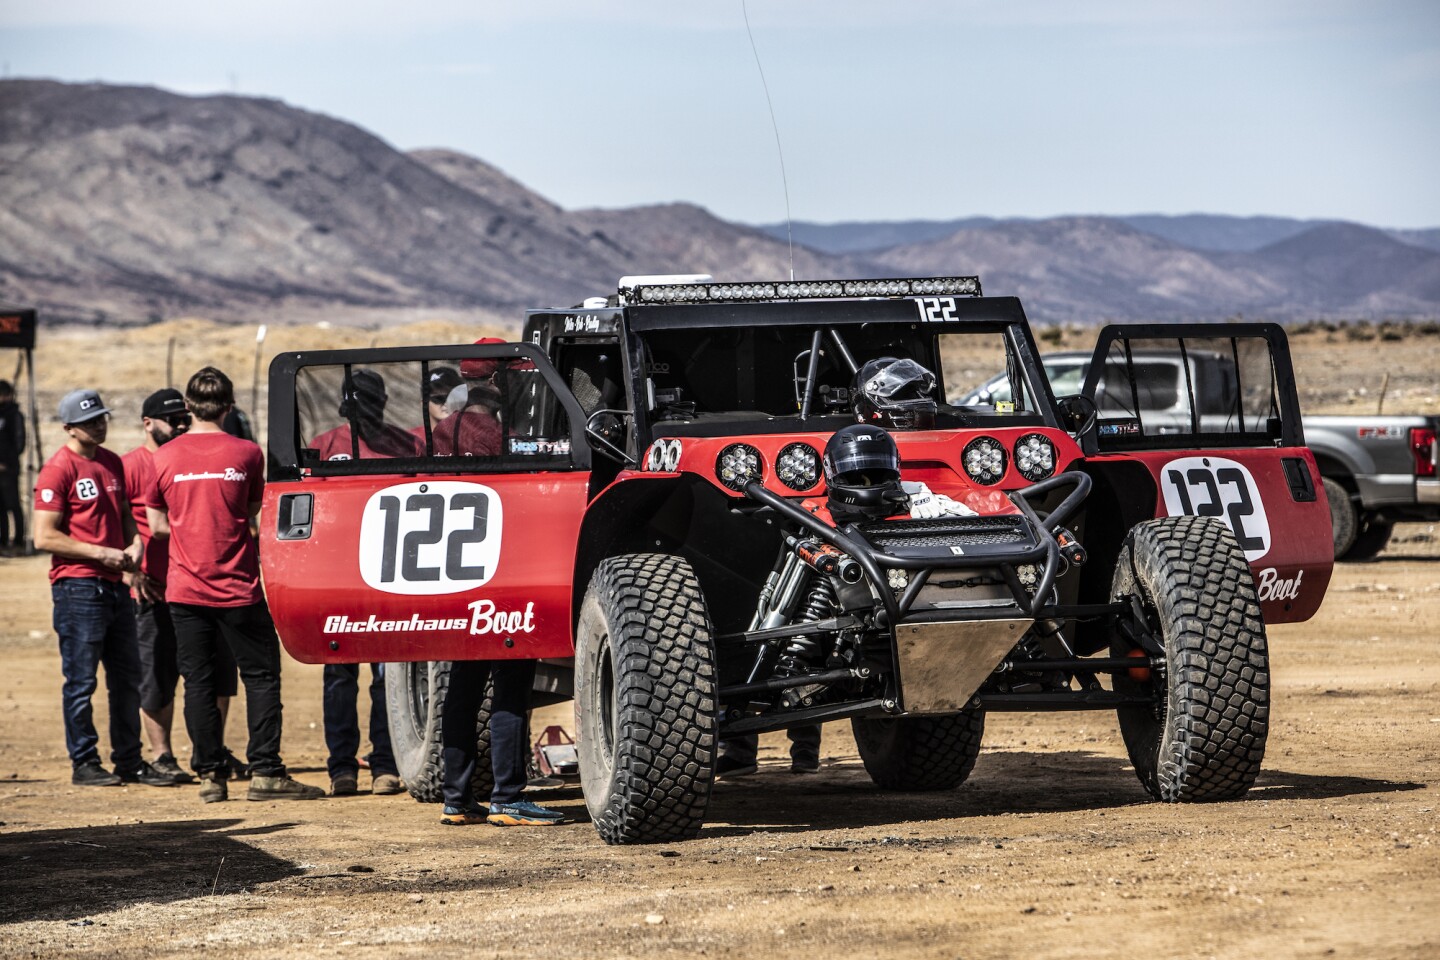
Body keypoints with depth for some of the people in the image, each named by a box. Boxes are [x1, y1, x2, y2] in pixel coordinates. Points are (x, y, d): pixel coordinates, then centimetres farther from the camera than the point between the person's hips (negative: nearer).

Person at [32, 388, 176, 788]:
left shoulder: (112, 463, 13)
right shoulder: (58, 470, -11)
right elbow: (45, 537, -14)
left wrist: (135, 543, 3)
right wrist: (101, 553, -16)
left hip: (115, 584, 8)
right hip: (77, 587, -8)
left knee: (127, 678, 11)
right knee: (81, 680, -2)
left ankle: (130, 761, 20)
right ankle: (84, 764, 6)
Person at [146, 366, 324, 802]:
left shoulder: (166, 457, 0)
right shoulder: (246, 454, -5)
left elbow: (158, 525, 6)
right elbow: (252, 514, 6)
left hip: (185, 588, 2)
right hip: (237, 587, -2)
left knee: (198, 682, 7)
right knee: (261, 676, 4)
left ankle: (211, 774, 7)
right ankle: (265, 772, -2)